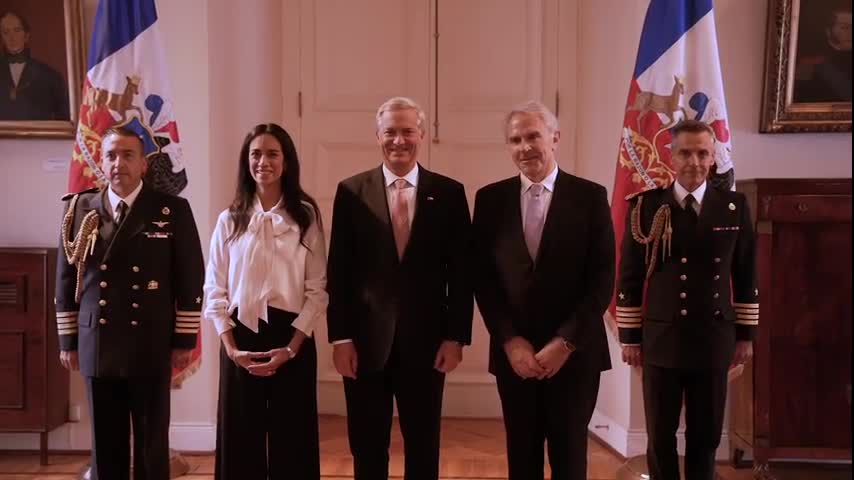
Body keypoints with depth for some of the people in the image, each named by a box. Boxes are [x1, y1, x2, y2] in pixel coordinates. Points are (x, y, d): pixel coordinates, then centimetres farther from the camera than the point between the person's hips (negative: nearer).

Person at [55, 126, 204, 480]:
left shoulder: (173, 210, -1)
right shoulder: (79, 209, 6)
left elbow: (190, 278, -1)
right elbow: (66, 278, 9)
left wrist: (184, 340, -4)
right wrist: (67, 340, 7)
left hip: (151, 348, -2)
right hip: (96, 347, 2)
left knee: (152, 446, 6)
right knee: (105, 445, 10)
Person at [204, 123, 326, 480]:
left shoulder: (305, 216, 1)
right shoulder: (230, 220, 6)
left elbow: (318, 289, -2)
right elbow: (215, 290, 4)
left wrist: (291, 347, -9)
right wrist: (231, 347, -7)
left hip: (292, 338, -1)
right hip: (241, 339, 1)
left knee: (291, 437, 5)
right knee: (241, 438, 6)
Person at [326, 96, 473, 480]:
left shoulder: (449, 193, 1)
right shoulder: (351, 192, 1)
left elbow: (461, 271, 1)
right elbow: (338, 271, 0)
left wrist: (456, 336, -4)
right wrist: (340, 337, -5)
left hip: (426, 340, 0)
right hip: (365, 340, 0)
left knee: (423, 447, 12)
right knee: (367, 448, 11)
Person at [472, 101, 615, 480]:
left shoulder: (590, 197, -3)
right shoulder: (490, 199, 3)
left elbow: (602, 279, -6)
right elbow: (482, 278, 2)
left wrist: (565, 343, -11)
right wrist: (510, 341, -7)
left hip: (575, 353, -2)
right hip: (513, 353, 2)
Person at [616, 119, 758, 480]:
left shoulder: (735, 207, 3)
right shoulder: (645, 206, -2)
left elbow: (746, 275, 8)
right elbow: (629, 277, 0)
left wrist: (745, 334, 6)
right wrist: (629, 337, -2)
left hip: (714, 340, 1)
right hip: (661, 340, -1)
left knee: (706, 437, 10)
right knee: (660, 437, 7)